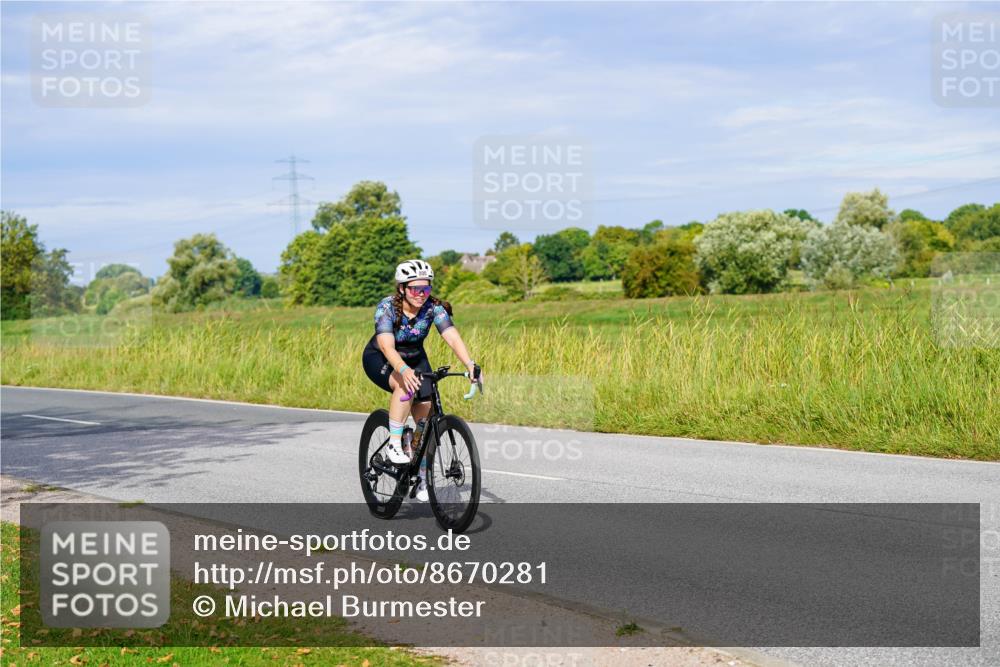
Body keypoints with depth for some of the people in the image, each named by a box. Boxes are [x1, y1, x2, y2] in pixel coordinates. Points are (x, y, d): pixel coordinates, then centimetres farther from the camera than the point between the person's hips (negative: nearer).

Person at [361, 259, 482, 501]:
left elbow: (453, 337, -33)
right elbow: (387, 346, -42)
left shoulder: (433, 307, -21)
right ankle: (394, 444, -23)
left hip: (414, 359, 4)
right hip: (379, 359, -4)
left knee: (426, 414, -9)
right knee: (406, 384, -36)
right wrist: (403, 370, -61)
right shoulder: (386, 307, -28)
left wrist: (470, 365, -51)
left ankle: (423, 480, 5)